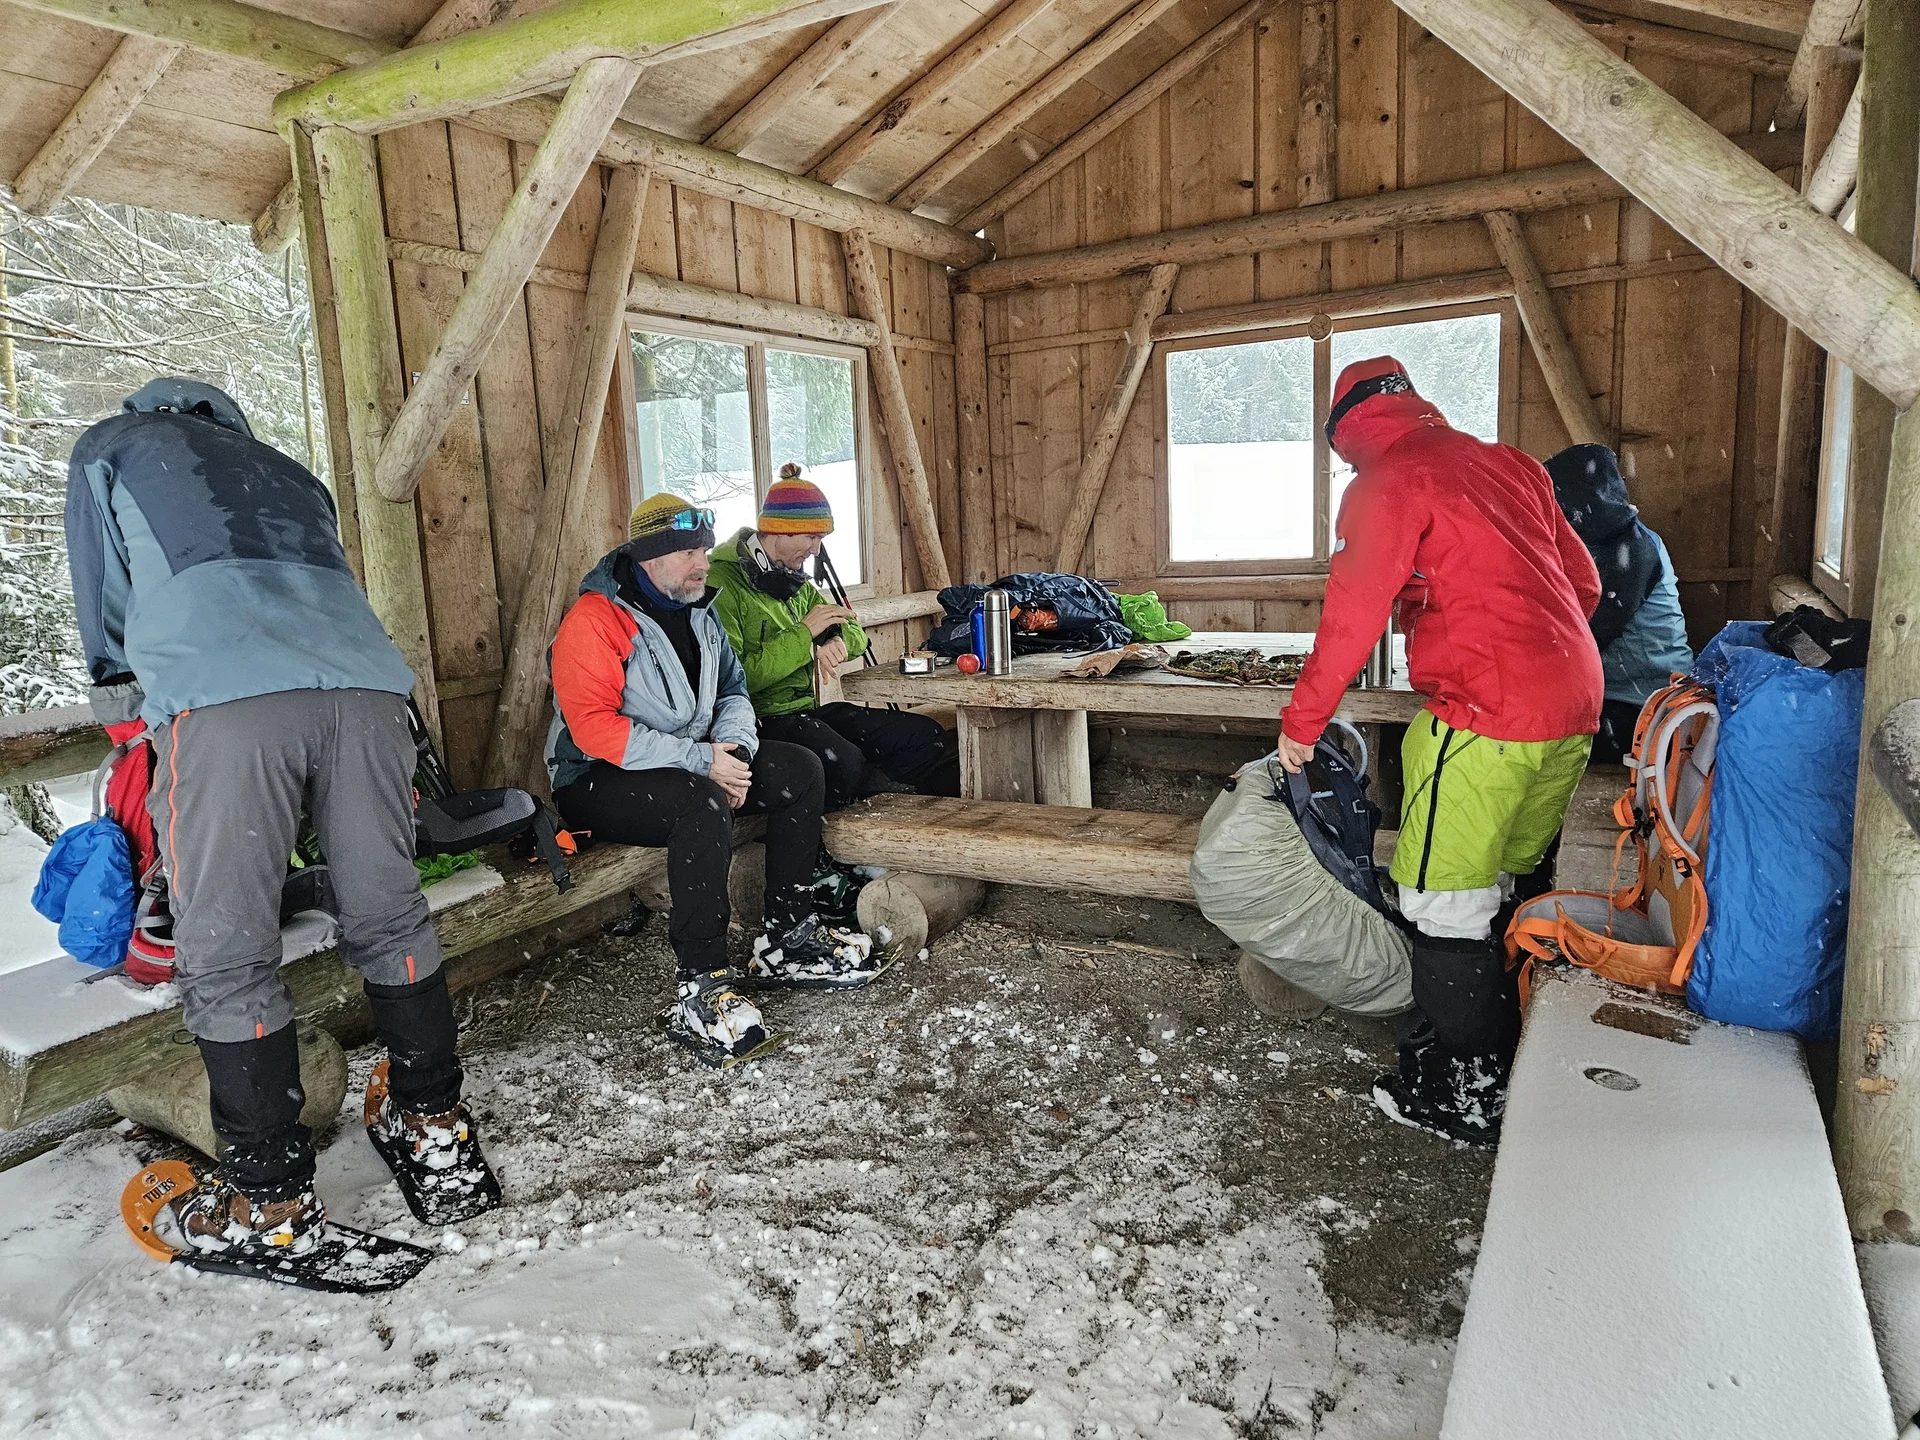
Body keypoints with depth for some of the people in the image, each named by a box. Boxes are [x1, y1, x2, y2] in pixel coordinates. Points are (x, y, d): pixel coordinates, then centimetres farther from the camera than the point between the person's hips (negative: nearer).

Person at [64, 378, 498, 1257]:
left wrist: (129, 705, 44)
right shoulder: (286, 470, 38)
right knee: (389, 920, 14)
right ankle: (437, 1134, 24)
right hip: (364, 682, 4)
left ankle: (272, 1202, 11)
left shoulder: (107, 447, 28)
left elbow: (104, 610, 28)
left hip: (224, 695, -4)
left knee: (226, 957, 4)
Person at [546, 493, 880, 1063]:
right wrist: (701, 760, -27)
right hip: (599, 782, -8)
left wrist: (734, 748, -12)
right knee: (705, 804, -36)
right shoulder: (592, 622, -17)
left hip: (693, 762, 8)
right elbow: (594, 728, -25)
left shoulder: (698, 611, 9)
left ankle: (786, 937, 0)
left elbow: (733, 690, 12)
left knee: (799, 770, -6)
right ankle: (699, 987, -29)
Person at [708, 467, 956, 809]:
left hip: (806, 710, 8)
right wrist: (804, 634, -16)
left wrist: (836, 642, -7)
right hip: (761, 719, -8)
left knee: (926, 736, -4)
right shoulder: (721, 583, -11)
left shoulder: (794, 582, 17)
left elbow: (855, 634, 20)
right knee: (843, 762, -37)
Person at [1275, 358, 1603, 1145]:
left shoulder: (1387, 484, -5)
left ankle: (1463, 1098, 9)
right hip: (1573, 703, 9)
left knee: (1447, 906, 0)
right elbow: (1583, 581, 20)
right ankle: (1506, 1064, 31)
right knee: (1512, 888, 19)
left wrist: (1301, 722, -1)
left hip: (1485, 714, -9)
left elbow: (1352, 616, -10)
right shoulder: (1508, 463, 17)